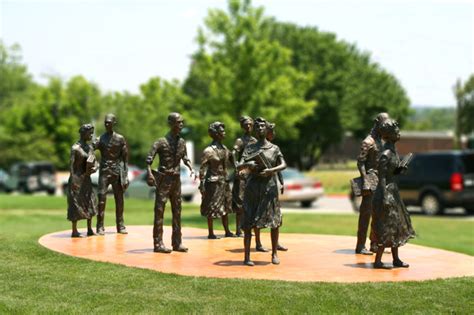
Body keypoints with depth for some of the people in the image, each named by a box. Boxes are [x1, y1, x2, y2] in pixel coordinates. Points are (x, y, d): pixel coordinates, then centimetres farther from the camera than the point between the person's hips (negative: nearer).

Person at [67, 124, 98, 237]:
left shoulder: (90, 147, 11)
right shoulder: (75, 148, -12)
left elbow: (94, 162, 15)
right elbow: (71, 165, -16)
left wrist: (95, 168, -9)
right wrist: (73, 181, -22)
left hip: (87, 179, 8)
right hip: (77, 178, -8)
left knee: (90, 202, 9)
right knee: (76, 203, -4)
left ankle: (90, 230, 16)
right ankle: (74, 231, 2)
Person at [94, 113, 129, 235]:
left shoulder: (120, 139, 3)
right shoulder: (100, 139, 2)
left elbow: (125, 158, 4)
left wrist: (125, 176, -1)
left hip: (117, 171, 1)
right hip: (104, 171, -1)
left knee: (119, 200, 5)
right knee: (102, 199, -7)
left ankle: (120, 226, 13)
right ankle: (100, 227, -4)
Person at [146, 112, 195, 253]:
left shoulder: (182, 142, 8)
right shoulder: (161, 142, -10)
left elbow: (185, 158, 20)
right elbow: (149, 159, -12)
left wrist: (191, 169, 3)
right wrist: (150, 173, -25)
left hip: (176, 179, 6)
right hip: (163, 179, -6)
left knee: (177, 211, 9)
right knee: (159, 211, -4)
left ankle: (177, 243, 16)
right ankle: (158, 243, -1)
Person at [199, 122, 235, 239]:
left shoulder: (224, 148, 8)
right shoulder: (208, 151, -14)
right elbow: (203, 169, -15)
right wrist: (202, 186, -17)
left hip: (224, 182, 8)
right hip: (214, 182, -8)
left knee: (226, 207, 14)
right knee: (212, 209, 0)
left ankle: (227, 231, 24)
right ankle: (211, 233, 9)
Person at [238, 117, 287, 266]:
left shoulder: (274, 148, 8)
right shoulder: (249, 148, 8)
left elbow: (283, 165, -5)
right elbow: (239, 167, -1)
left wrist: (271, 170, -22)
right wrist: (248, 164, -22)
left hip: (270, 187, 0)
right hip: (252, 187, 0)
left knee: (274, 221, 1)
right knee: (249, 222, -4)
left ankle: (274, 254, 15)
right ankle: (247, 256, -2)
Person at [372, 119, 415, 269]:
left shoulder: (393, 150, 10)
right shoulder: (386, 154, -19)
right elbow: (382, 177, -21)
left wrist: (401, 169, 0)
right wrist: (385, 197, -25)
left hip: (392, 190, 10)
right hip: (386, 190, -10)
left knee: (396, 226, 14)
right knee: (387, 228, -6)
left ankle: (396, 259, 22)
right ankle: (378, 261, 0)